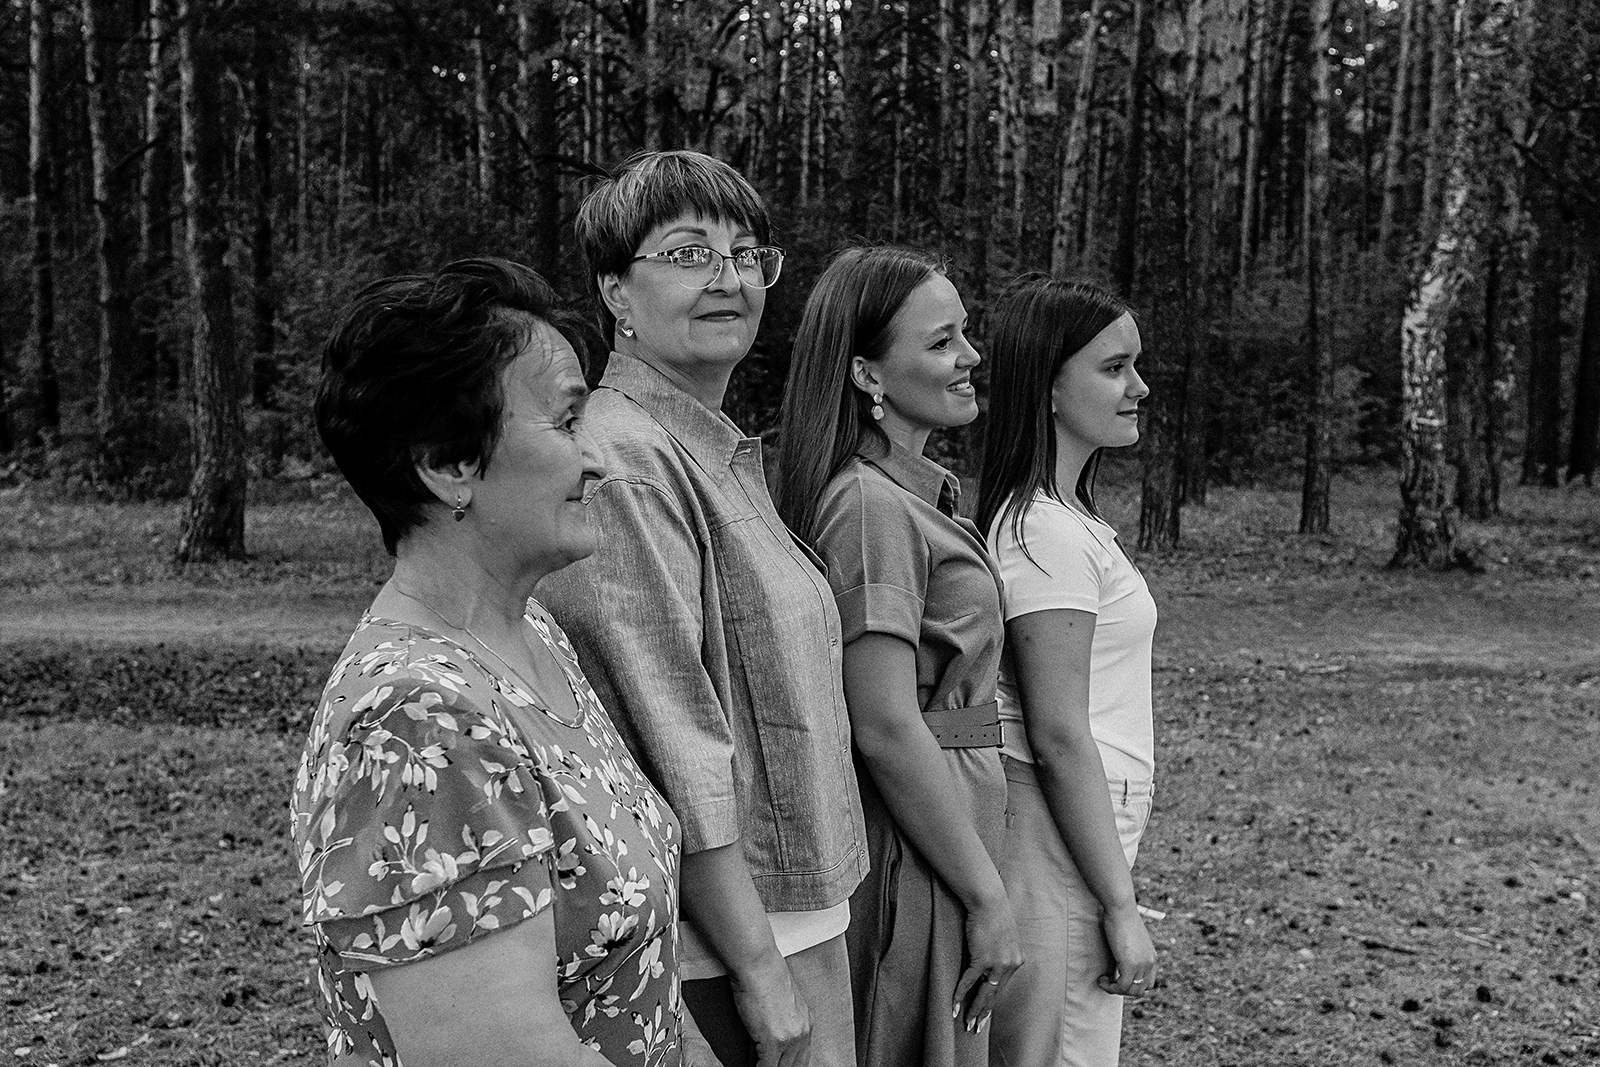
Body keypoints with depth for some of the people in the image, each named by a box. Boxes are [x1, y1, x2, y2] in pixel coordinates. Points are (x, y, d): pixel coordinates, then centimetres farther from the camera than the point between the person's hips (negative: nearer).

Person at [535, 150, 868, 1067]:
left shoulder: (723, 452, 11)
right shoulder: (626, 459, -19)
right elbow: (675, 745, -23)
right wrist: (758, 970, -20)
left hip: (793, 911, 9)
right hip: (720, 944, -9)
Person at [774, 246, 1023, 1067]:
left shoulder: (918, 493, 12)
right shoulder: (872, 505, -18)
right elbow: (887, 730, -23)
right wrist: (987, 897, -17)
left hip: (934, 829, 9)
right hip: (909, 851, -9)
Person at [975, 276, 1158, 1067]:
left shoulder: (1064, 515, 10)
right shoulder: (1049, 534, -19)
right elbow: (1059, 737, -20)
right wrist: (1121, 905, -16)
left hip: (1076, 832, 9)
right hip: (1061, 847, -9)